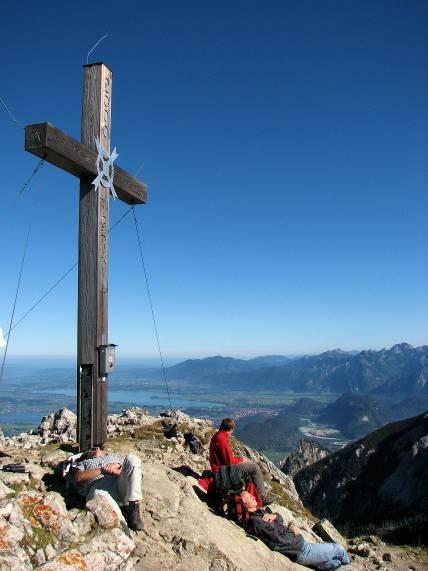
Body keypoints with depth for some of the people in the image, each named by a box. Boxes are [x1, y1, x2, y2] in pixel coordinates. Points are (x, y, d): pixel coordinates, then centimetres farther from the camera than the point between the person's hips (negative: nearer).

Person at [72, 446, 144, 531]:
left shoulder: (114, 456, 42)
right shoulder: (82, 463, 36)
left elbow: (128, 465, 21)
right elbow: (79, 477, 12)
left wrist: (116, 465, 1)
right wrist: (102, 470, 2)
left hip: (121, 483, 2)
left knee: (132, 458, -30)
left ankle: (134, 507, -29)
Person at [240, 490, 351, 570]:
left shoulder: (260, 512, 5)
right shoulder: (255, 522, -26)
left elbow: (280, 519, 14)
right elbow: (278, 540, -27)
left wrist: (275, 516, -9)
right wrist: (291, 530, -10)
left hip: (300, 543, 9)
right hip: (300, 551, -9)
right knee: (339, 549, 10)